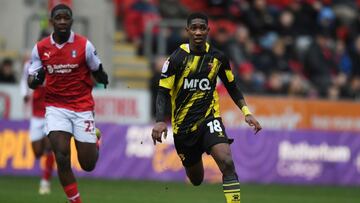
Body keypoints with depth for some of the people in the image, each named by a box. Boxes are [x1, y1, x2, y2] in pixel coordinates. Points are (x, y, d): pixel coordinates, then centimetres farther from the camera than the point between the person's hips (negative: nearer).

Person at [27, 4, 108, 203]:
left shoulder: (84, 45, -5)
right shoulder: (40, 48, 0)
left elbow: (97, 72, 8)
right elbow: (31, 82, 2)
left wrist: (103, 78, -8)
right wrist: (37, 78, -15)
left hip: (82, 107, -1)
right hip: (56, 107, 1)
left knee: (88, 164, 2)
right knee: (61, 156, -18)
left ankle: (94, 142, 39)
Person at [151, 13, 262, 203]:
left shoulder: (218, 57, 0)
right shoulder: (177, 58, -9)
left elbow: (232, 87, 15)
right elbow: (163, 92, -8)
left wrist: (246, 112, 4)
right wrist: (160, 121, -24)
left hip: (209, 117, 1)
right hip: (183, 123, -1)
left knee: (227, 162, -26)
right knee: (196, 179, 9)